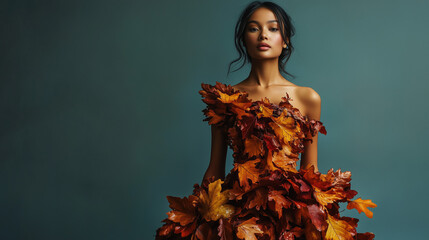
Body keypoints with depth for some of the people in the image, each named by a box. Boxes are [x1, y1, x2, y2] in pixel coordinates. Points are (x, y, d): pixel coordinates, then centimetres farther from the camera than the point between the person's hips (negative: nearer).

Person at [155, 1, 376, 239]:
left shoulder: (308, 98, 9)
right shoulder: (225, 98, 9)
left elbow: (311, 172, 12)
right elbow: (215, 168, 11)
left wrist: (317, 218, 3)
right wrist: (198, 214, 3)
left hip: (292, 206, 1)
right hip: (238, 206, 0)